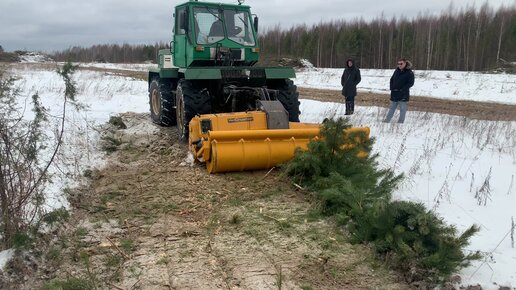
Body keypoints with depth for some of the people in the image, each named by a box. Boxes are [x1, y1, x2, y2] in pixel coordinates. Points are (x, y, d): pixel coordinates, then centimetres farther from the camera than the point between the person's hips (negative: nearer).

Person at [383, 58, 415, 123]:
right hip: (394, 94, 6)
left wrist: (402, 89, -18)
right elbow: (392, 79, 17)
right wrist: (392, 88, 2)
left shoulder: (410, 73, -9)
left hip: (403, 95, -6)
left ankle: (400, 122, 9)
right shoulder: (397, 71, 9)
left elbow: (411, 83, -13)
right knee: (392, 108, 12)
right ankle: (387, 120, 17)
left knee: (403, 109, 2)